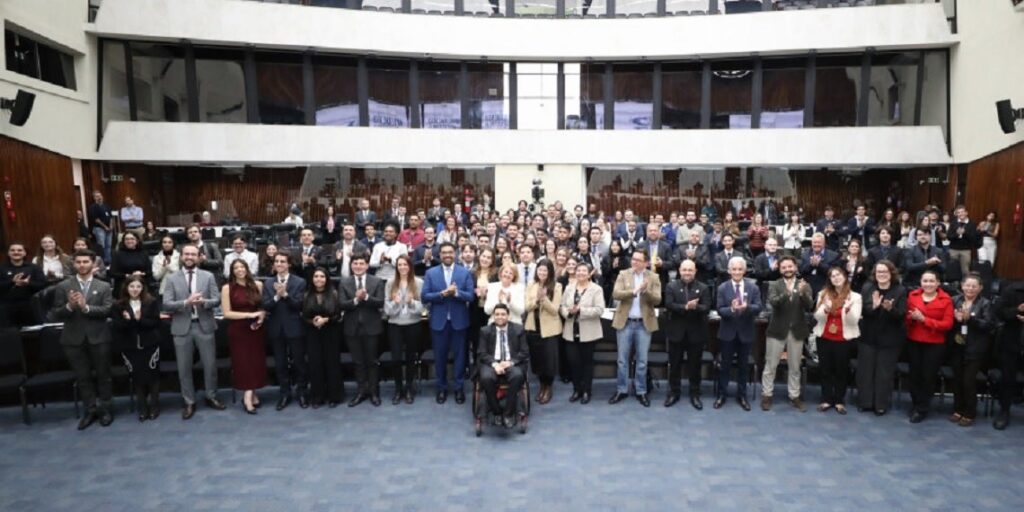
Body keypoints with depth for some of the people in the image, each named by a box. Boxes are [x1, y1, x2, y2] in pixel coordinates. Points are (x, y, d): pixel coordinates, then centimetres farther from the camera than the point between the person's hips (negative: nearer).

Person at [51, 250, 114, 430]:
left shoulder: (104, 287, 1)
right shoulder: (63, 286, 3)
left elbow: (108, 310, -10)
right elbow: (56, 314, 0)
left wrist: (86, 307, -24)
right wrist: (69, 306, -20)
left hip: (98, 337, -1)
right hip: (74, 339, 1)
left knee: (103, 374, 7)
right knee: (82, 377, 9)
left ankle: (105, 408, 19)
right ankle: (91, 409, 19)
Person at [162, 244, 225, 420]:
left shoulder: (208, 276, 4)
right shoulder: (172, 279, 2)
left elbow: (217, 300, -1)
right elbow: (166, 305, -6)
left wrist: (203, 302, -22)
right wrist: (186, 302, -22)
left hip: (204, 326, 0)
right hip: (182, 328, 0)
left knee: (210, 364, 7)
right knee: (184, 368, 7)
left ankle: (211, 397, 25)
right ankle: (189, 402, 21)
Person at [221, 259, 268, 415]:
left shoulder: (258, 285, 2)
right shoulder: (227, 288, -5)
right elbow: (227, 313, -8)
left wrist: (261, 317, -9)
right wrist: (250, 315, -14)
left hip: (256, 329, 3)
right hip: (238, 330, -2)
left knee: (256, 361, 6)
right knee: (242, 361, 2)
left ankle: (251, 394, 19)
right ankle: (249, 395, 11)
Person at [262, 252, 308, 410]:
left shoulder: (299, 282, -4)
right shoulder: (268, 283, 5)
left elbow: (299, 305, -12)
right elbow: (265, 306, -4)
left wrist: (285, 294, -24)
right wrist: (277, 296, -21)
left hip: (294, 328, -3)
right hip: (276, 329, 3)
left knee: (299, 362, 6)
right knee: (280, 363, 11)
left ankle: (301, 392, 20)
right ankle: (285, 393, 23)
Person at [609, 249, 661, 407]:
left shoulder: (653, 277, 0)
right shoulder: (624, 274, 1)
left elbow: (657, 300, -9)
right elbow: (616, 294, -12)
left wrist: (646, 290, -26)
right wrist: (634, 291, -23)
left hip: (644, 324, 0)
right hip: (625, 322, 1)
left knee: (642, 360, 6)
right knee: (622, 359, 8)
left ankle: (641, 392, 19)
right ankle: (621, 390, 20)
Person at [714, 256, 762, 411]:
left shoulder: (753, 287, -2)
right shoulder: (722, 288, -5)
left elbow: (758, 308, -10)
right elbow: (720, 310, -11)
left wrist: (746, 307, -31)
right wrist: (732, 309, -31)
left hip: (745, 332, 1)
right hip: (728, 332, -1)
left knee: (743, 365, 13)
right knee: (725, 365, 8)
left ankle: (742, 395, 26)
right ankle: (722, 394, 20)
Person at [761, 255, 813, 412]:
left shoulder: (804, 286, 3)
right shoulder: (774, 285, -1)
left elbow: (809, 307, -9)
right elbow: (773, 302, -18)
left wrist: (803, 293, -28)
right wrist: (787, 293, -36)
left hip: (797, 331, 2)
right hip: (777, 330, -1)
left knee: (795, 367, 11)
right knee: (770, 365, 4)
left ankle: (794, 396, 22)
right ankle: (766, 395, 14)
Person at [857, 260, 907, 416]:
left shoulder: (900, 290, -7)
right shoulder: (867, 288, -2)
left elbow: (901, 315, -12)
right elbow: (861, 310, -10)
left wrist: (890, 309, -31)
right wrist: (873, 306, -29)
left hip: (889, 338, -2)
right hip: (868, 336, 2)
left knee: (884, 372, 7)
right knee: (865, 370, 9)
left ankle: (881, 404, 19)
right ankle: (865, 401, 21)